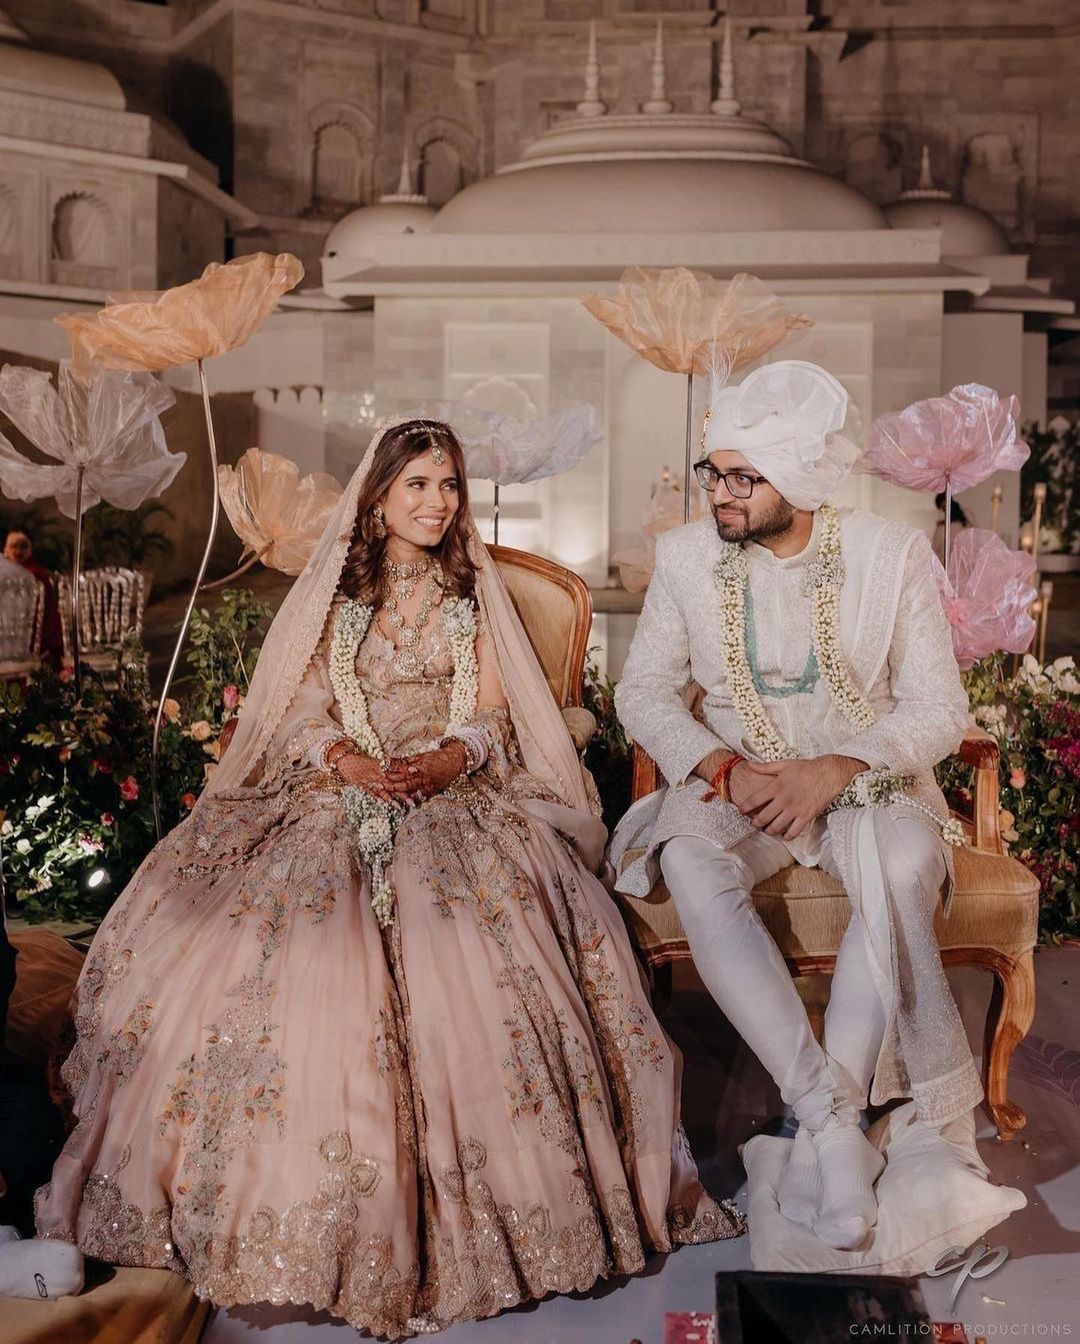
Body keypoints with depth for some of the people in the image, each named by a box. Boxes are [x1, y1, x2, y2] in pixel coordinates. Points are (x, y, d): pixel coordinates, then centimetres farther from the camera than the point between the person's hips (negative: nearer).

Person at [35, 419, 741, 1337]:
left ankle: (477, 1202, -13)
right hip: (333, 795, 1)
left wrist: (452, 758, -13)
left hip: (455, 798, 0)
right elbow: (298, 711, 7)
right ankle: (286, 1201, -9)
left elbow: (495, 713, 7)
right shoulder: (332, 588, 14)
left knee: (486, 954, -26)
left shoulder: (473, 589, 15)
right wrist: (351, 760, -12)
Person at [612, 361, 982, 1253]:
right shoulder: (686, 556, 0)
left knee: (903, 866, -37)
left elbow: (940, 709, -5)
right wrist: (724, 768, -15)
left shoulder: (893, 554, -5)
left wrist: (839, 769, -22)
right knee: (689, 857, -34)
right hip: (735, 783, 2)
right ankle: (831, 1114, -31)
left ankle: (823, 1132, -27)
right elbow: (644, 692, 3)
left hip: (869, 780, -1)